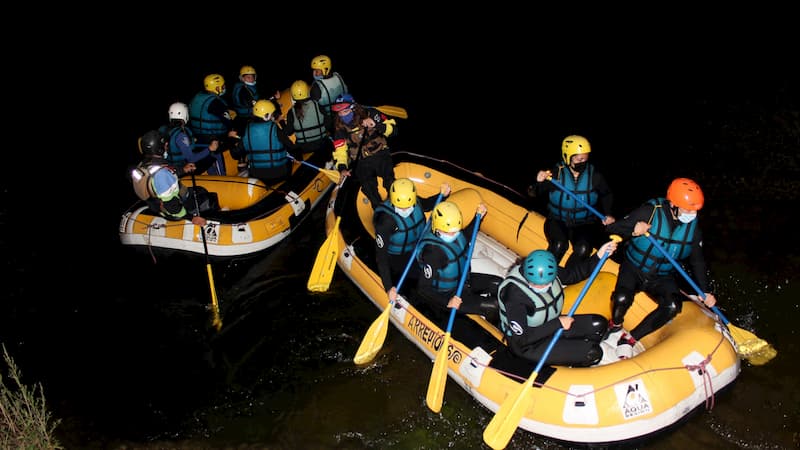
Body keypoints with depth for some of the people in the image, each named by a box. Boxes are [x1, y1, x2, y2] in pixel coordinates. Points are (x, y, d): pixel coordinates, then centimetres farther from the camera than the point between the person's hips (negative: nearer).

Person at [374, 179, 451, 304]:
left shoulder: (415, 202, -17)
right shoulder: (385, 220, -34)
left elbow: (427, 204, 11)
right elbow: (381, 256, -30)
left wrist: (442, 195, -9)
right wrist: (389, 287, -34)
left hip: (418, 248, 6)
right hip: (397, 258, -6)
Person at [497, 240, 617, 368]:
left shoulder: (546, 270, -12)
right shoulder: (514, 294, -33)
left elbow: (573, 274, 9)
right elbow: (522, 339, -29)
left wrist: (598, 257, -3)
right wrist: (558, 324, -26)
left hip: (551, 326, 8)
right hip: (528, 347, -8)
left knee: (599, 324, -2)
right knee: (593, 353, -15)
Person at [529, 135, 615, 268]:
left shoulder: (594, 175, -5)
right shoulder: (556, 173, -11)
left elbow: (607, 195, 14)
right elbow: (535, 194, -8)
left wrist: (608, 214, -1)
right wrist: (539, 182, -29)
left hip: (585, 224, 1)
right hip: (558, 221, -1)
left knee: (583, 249, -28)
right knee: (559, 245, -31)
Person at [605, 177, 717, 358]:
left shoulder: (693, 226, -2)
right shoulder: (649, 212, -17)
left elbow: (697, 261, 9)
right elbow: (612, 228, -17)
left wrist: (705, 291, 1)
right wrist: (633, 230, -37)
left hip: (663, 277, 4)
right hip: (633, 269, -3)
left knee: (672, 306, -26)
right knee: (622, 299, -32)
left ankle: (629, 339, -15)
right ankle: (615, 326, 5)